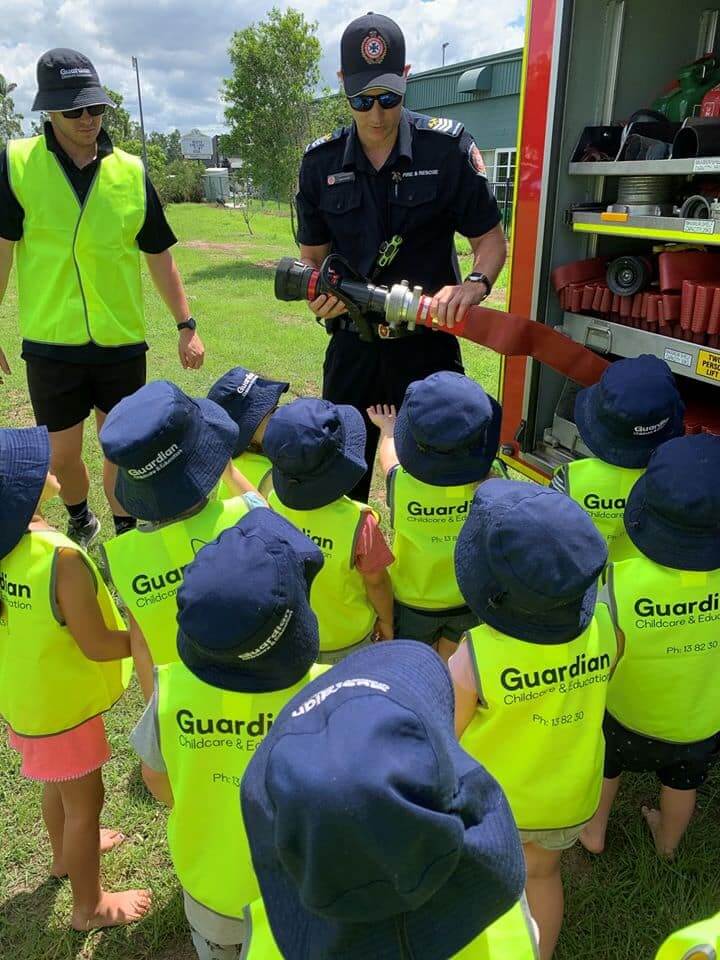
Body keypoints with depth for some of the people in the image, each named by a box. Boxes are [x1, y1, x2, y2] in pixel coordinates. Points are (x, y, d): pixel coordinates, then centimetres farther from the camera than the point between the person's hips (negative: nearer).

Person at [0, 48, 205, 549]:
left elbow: (160, 257, 7)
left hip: (122, 341, 1)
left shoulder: (132, 172, 2)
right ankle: (80, 523, 38)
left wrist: (186, 325, 5)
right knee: (63, 453, 9)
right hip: (51, 343, -1)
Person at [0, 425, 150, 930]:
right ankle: (90, 905, 37)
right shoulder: (61, 557, -34)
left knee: (58, 781, 31)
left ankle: (66, 853, 57)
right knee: (85, 799, 15)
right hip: (58, 701, -7)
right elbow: (98, 646, -25)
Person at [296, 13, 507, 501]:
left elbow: (491, 241, -2)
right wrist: (318, 293, -15)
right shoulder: (321, 162, 2)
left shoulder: (447, 148, -6)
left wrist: (475, 283, -24)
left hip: (428, 343, -2)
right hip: (353, 344, 3)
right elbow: (312, 256, 8)